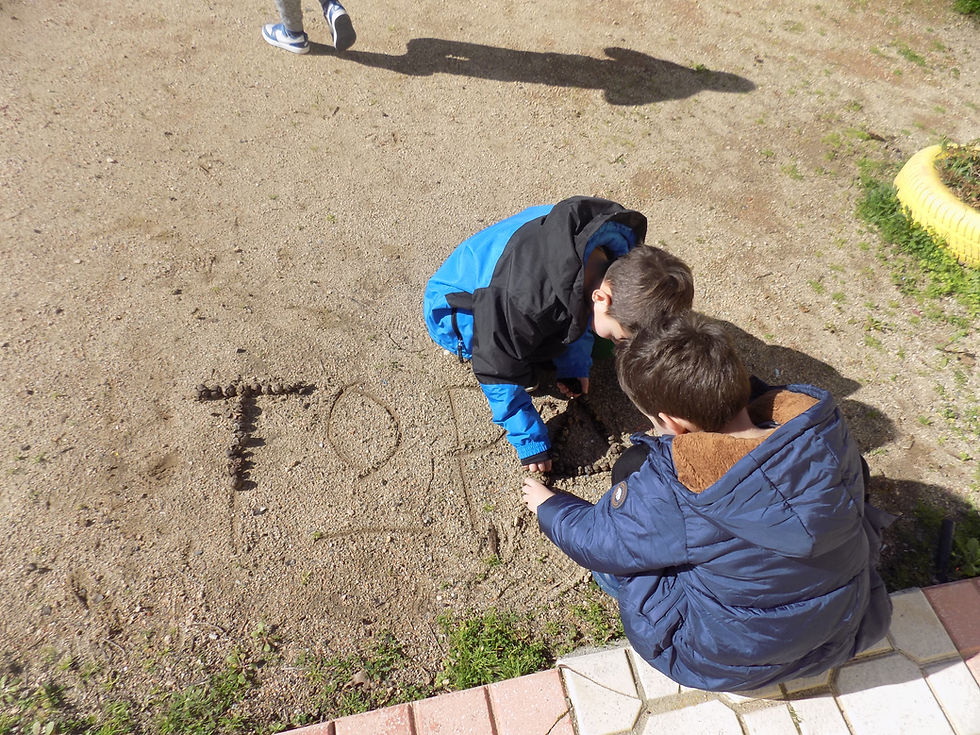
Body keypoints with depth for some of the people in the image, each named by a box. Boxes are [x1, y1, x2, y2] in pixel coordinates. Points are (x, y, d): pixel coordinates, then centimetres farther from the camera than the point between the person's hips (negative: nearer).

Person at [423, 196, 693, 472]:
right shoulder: (528, 304, -44)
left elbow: (581, 310, 0)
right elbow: (500, 376, -29)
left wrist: (576, 365, -2)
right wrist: (531, 441, -20)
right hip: (454, 305, -6)